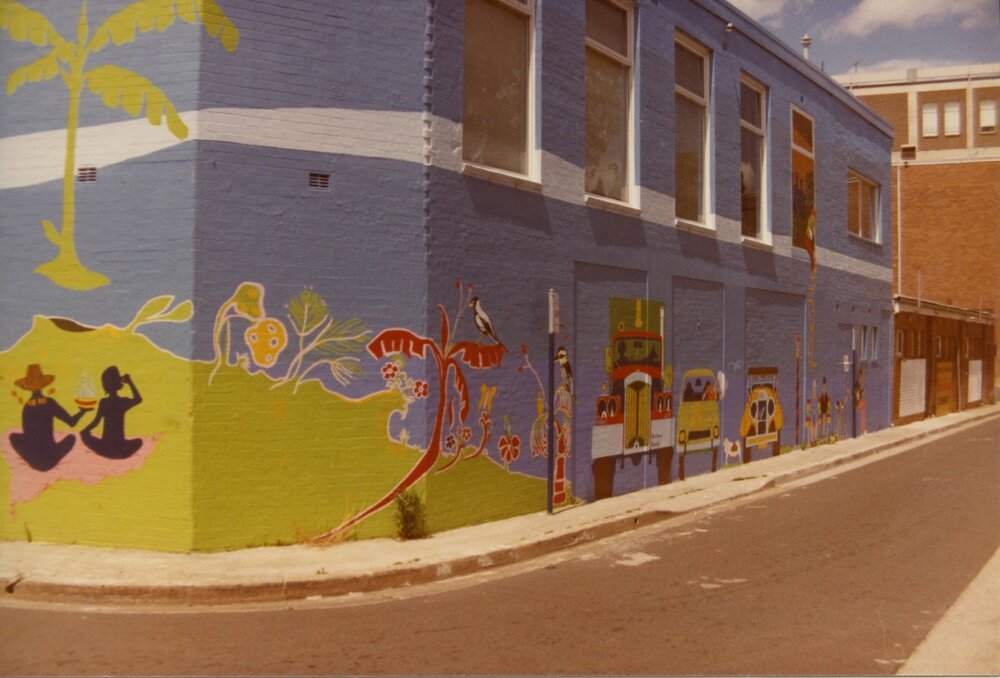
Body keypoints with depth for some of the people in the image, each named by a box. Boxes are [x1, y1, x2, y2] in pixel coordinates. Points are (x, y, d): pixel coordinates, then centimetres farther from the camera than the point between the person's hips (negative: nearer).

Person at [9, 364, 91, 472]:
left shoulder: (26, 406, -6)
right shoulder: (49, 403, -10)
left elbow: (27, 435, 5)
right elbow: (72, 422, -8)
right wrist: (83, 411, 11)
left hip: (32, 460, 1)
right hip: (50, 459, -1)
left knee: (13, 436, 28)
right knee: (71, 437, 26)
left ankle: (33, 461, 13)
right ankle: (51, 461, 10)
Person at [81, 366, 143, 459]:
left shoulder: (103, 402, -6)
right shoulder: (124, 402, -3)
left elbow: (96, 422, -6)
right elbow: (138, 399, 18)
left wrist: (84, 431, 11)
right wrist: (130, 382, 21)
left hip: (105, 448, 0)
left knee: (84, 434, 26)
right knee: (139, 441, 30)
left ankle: (104, 451, 13)